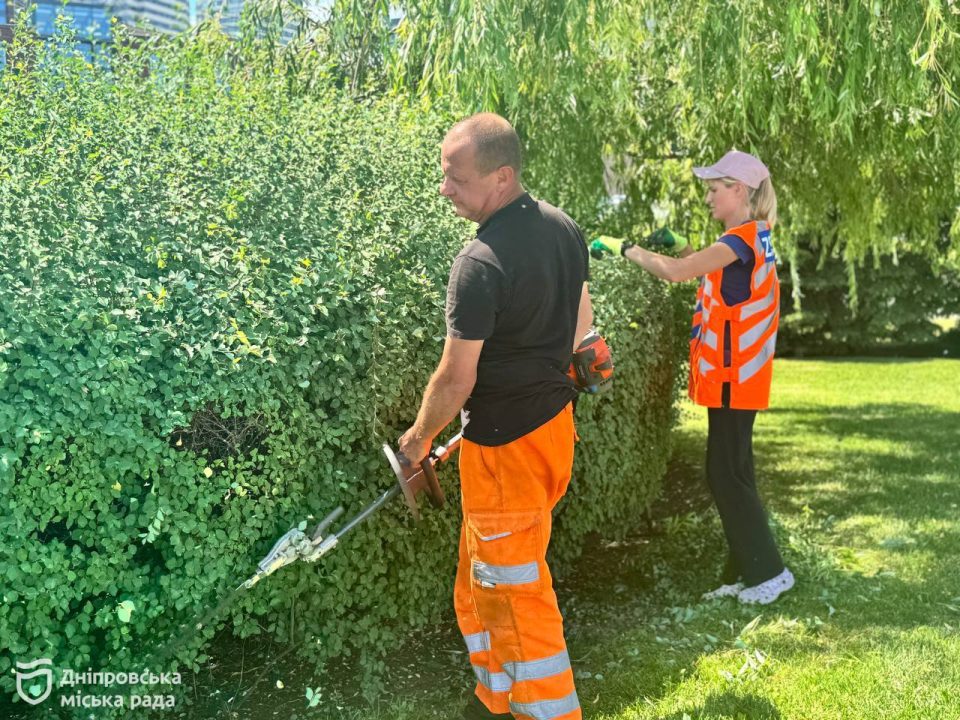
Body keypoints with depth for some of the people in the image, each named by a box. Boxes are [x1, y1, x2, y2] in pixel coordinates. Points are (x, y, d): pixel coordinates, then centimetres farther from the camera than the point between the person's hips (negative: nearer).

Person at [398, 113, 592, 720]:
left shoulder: (480, 264, -25)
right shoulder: (565, 228, 1)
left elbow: (456, 380, -19)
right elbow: (582, 322, 15)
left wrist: (419, 437, -2)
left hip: (505, 443, -9)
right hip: (556, 418, 9)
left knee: (514, 591, 5)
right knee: (482, 577, 22)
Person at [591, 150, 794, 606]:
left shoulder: (743, 238, -17)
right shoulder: (754, 238, 14)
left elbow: (675, 273, -25)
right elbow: (703, 269, 29)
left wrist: (622, 247, -15)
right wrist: (679, 245, 12)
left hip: (733, 378, -10)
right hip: (734, 377, 10)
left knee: (727, 475, -4)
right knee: (730, 475, 13)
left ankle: (768, 571, 5)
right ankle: (745, 573, 21)